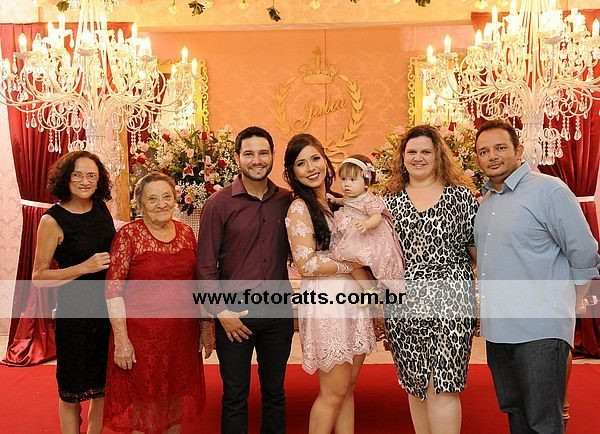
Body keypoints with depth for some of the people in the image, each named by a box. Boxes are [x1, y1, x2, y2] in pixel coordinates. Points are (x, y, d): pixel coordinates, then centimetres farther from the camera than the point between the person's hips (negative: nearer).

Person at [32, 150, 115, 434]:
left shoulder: (101, 209, 3)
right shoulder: (53, 220, -12)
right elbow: (39, 277, -11)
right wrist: (85, 267, -20)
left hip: (108, 307, 5)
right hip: (75, 312, -5)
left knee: (104, 384, 15)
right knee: (72, 392, 9)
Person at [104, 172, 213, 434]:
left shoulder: (186, 232, 3)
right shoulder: (128, 234, -10)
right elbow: (112, 290, -11)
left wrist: (206, 328, 8)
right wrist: (121, 340, -14)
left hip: (183, 334, 4)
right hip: (141, 335, -4)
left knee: (175, 402, 17)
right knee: (141, 405, 11)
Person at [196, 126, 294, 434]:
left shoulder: (286, 201, 1)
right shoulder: (219, 204, -6)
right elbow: (206, 266, -7)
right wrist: (221, 312, -11)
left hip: (278, 310, 3)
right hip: (235, 313, -2)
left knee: (275, 392, 17)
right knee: (235, 397, 11)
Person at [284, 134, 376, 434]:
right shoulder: (300, 208, -8)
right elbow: (306, 265, -15)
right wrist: (354, 265, -8)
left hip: (353, 298, 7)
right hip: (326, 301, -7)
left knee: (349, 387, 14)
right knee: (334, 392, 2)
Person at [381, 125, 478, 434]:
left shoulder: (461, 195, 4)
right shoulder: (390, 199, 10)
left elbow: (477, 246, 5)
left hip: (449, 301, -3)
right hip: (402, 304, 3)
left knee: (442, 388, -5)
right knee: (415, 386, 13)